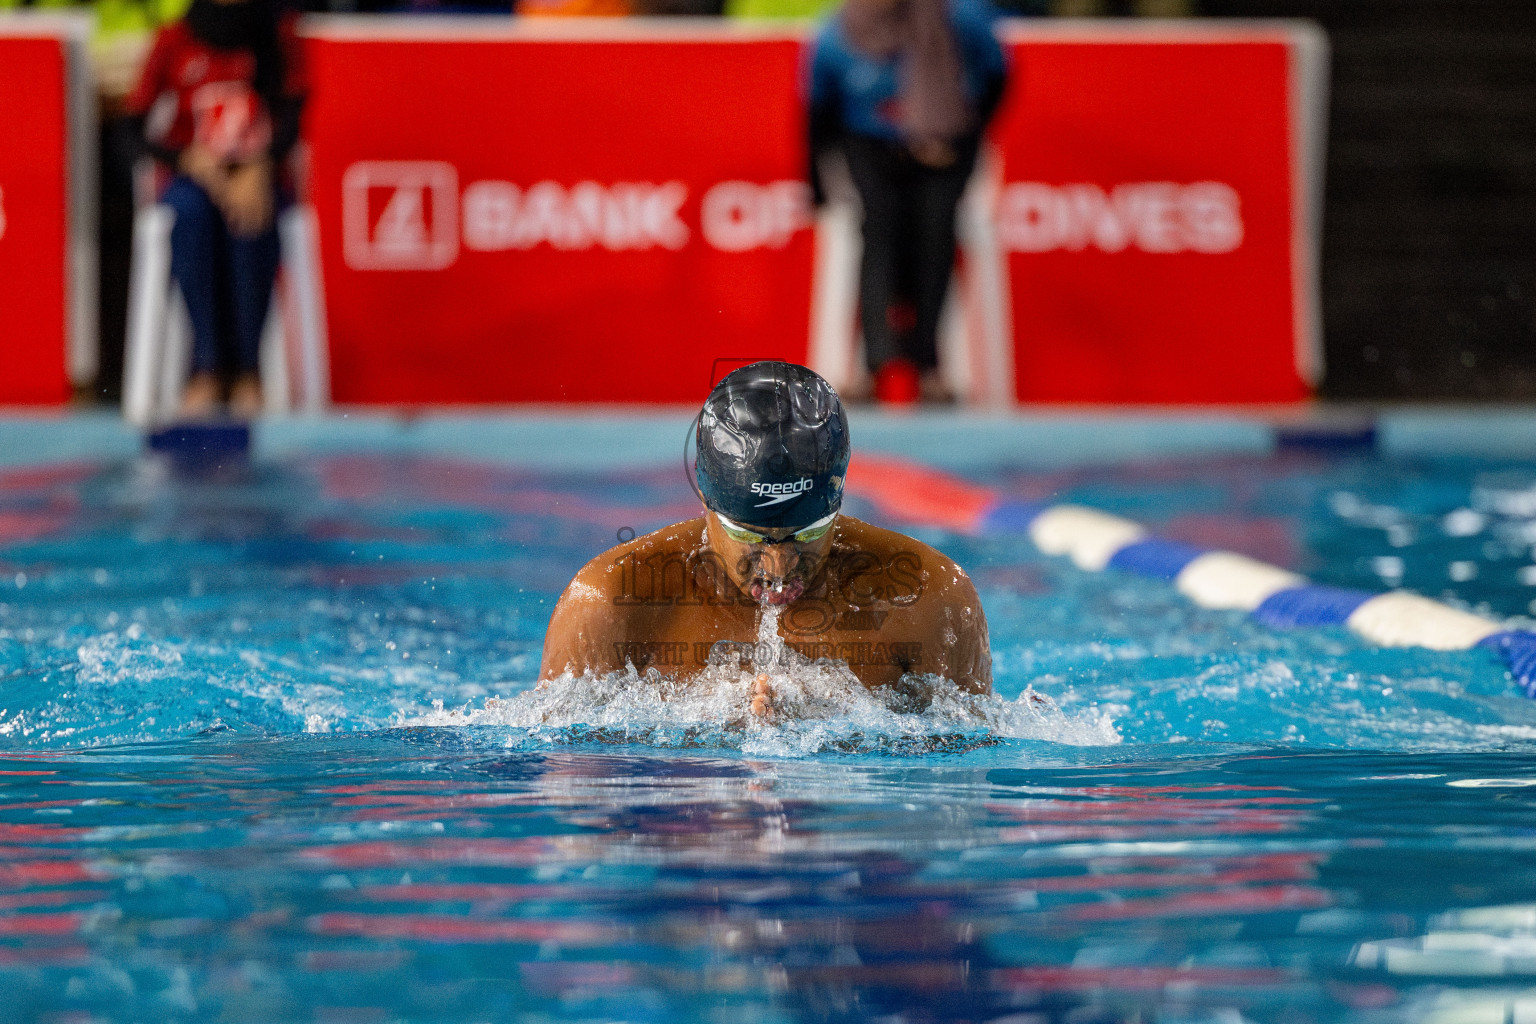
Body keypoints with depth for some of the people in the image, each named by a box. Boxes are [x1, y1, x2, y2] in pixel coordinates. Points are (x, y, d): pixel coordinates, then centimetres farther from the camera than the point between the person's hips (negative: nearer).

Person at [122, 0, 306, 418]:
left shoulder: (278, 37, 3)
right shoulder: (175, 40, 2)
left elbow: (290, 121, -5)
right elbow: (141, 126, 2)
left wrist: (259, 169, -24)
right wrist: (190, 159, -17)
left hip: (256, 181, 0)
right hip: (192, 178, 0)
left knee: (252, 215, -36)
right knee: (191, 211, -36)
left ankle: (248, 367, -33)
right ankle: (207, 367, -36)